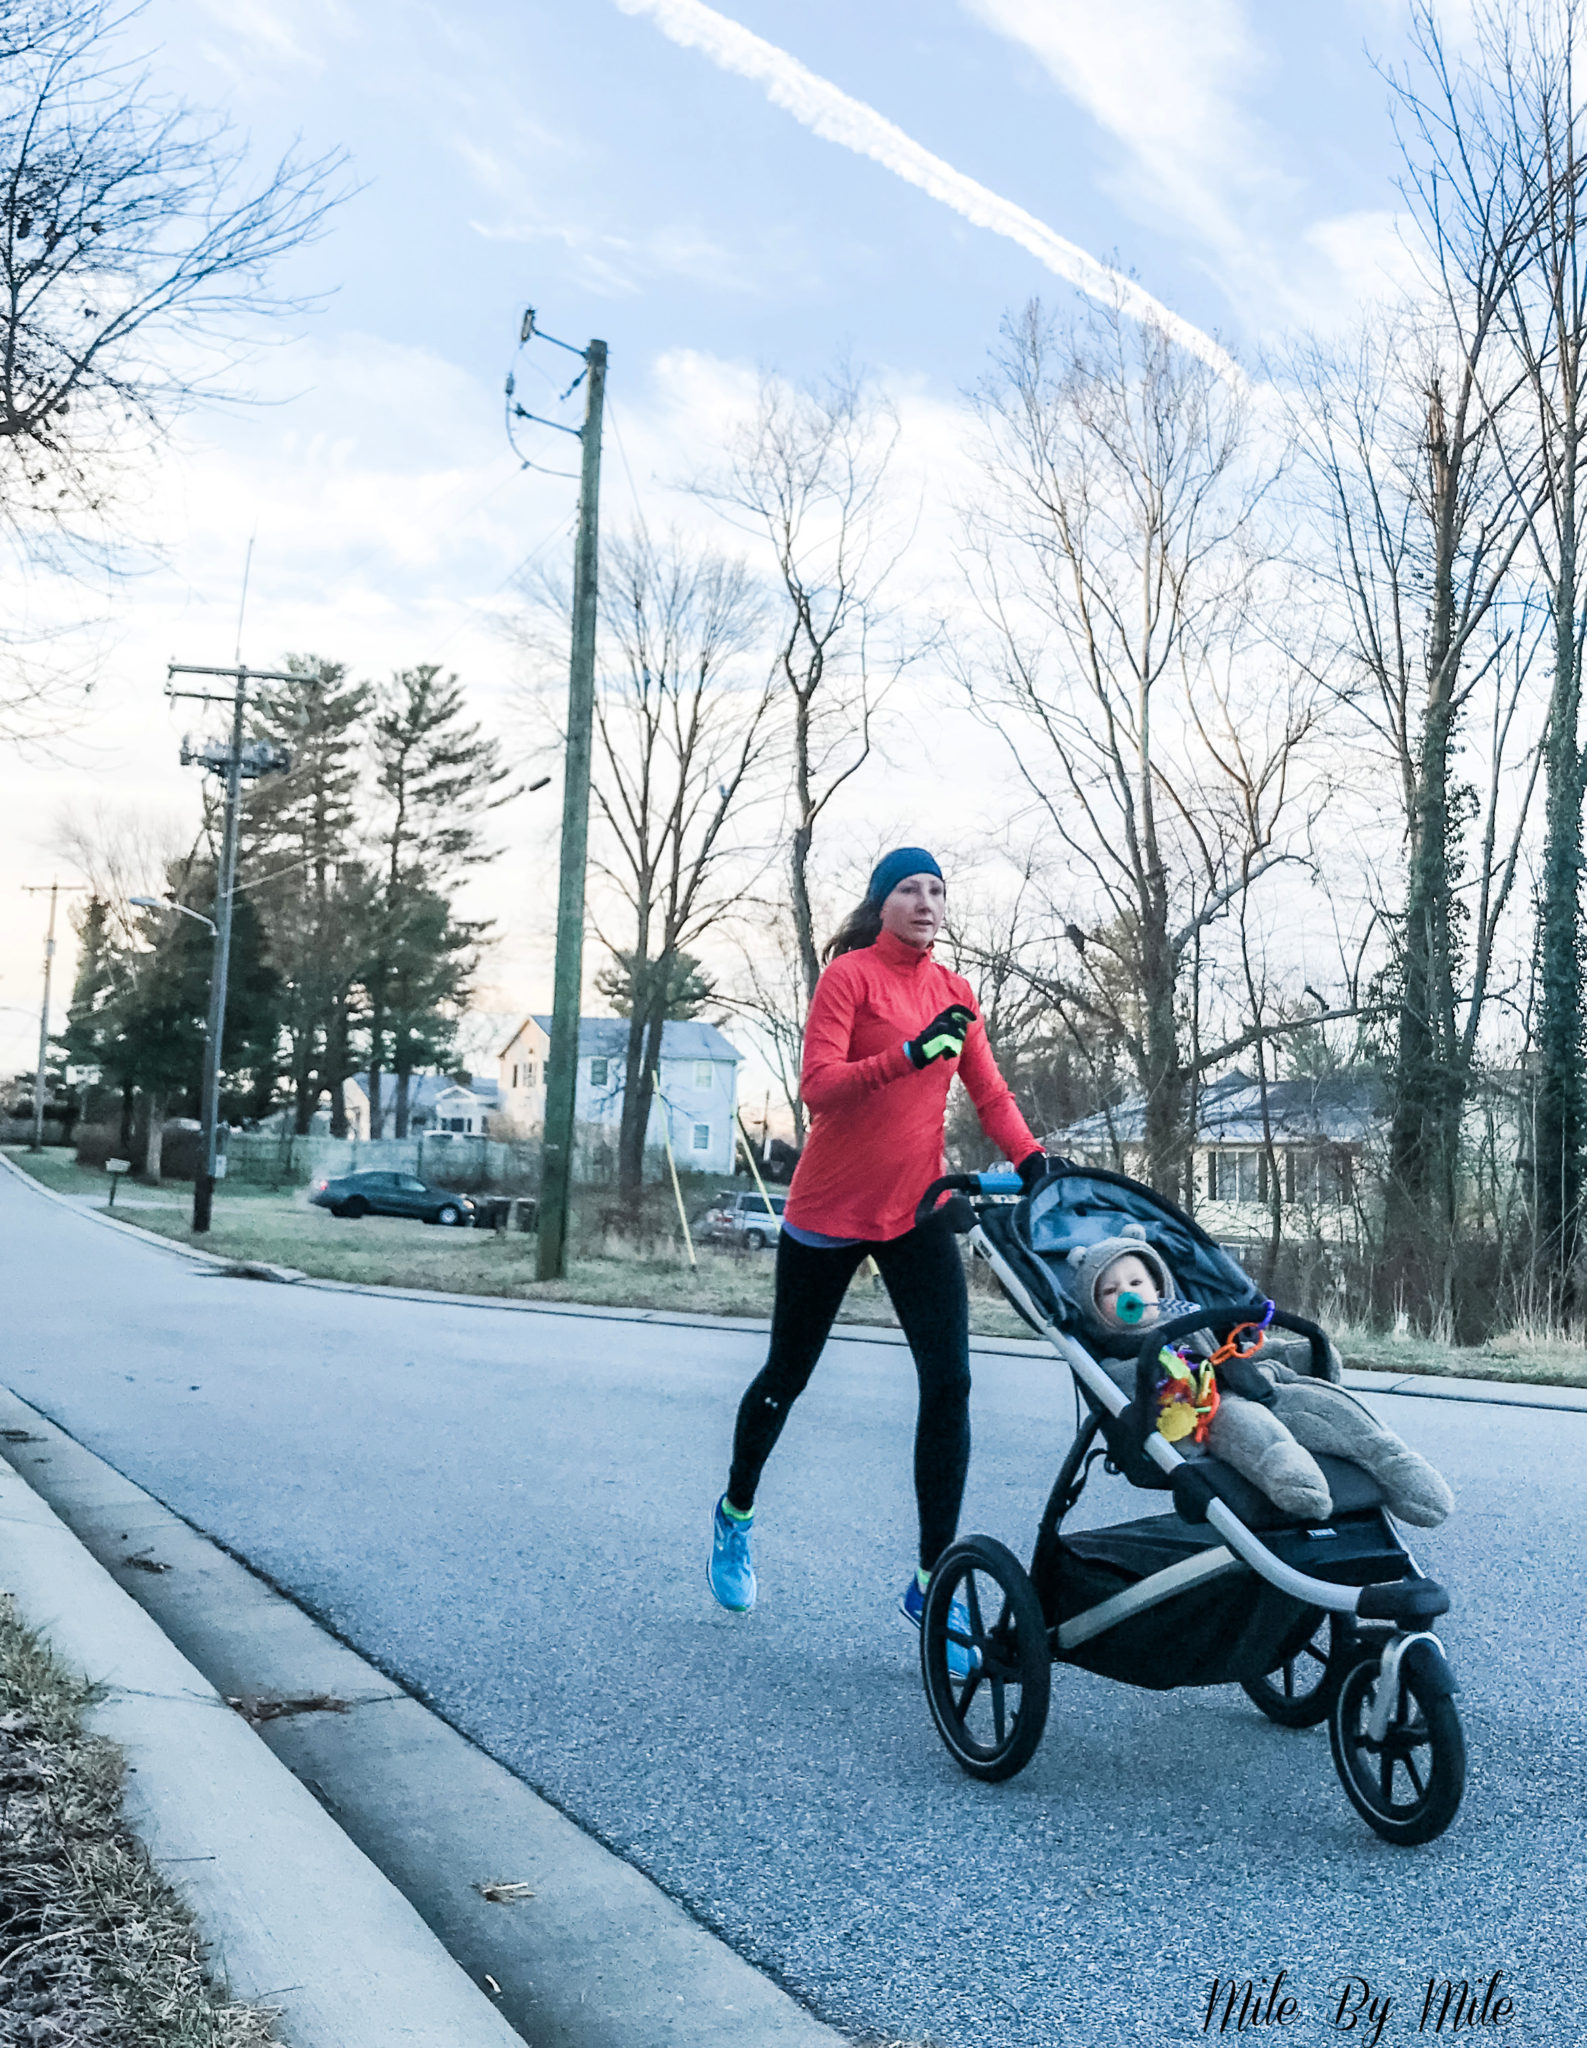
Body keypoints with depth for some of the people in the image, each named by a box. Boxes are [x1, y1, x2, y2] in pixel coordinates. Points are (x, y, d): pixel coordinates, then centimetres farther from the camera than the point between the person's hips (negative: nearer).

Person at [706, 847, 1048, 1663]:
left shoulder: (954, 991, 7)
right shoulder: (851, 974, -10)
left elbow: (989, 1093, 3)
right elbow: (818, 1087, -21)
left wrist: (1032, 1160, -14)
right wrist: (908, 1054, -34)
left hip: (917, 1212, 4)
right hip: (830, 1211, -4)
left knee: (948, 1382, -10)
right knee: (787, 1376, 12)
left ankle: (933, 1579, -1)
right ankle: (735, 1512, 39)